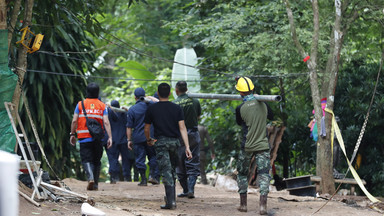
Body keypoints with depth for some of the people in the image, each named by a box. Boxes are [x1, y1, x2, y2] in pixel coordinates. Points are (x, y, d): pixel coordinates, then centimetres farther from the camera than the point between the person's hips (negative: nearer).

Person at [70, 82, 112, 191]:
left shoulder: (80, 104, 2)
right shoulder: (102, 106, 3)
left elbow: (74, 121, 0)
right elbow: (106, 122, -5)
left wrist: (72, 134, 10)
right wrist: (110, 137, -7)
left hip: (84, 137, -1)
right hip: (98, 138, 1)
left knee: (86, 159, -4)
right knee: (96, 160, 13)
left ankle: (90, 178, -28)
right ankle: (95, 184, 17)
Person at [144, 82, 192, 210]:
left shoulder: (152, 109, 0)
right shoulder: (176, 108, 4)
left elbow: (146, 129, 7)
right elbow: (182, 128, -3)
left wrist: (149, 140, 28)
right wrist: (187, 147, -5)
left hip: (160, 142, -3)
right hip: (174, 142, 3)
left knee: (166, 172, -8)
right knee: (172, 171, 18)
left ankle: (171, 202, -17)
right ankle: (172, 198, 24)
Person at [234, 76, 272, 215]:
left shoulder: (240, 108, -11)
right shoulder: (262, 104, -2)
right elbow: (269, 116, 19)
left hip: (247, 147, -1)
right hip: (263, 146, 1)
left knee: (242, 174, 16)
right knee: (264, 175, -2)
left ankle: (243, 204, 20)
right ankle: (263, 206, -14)